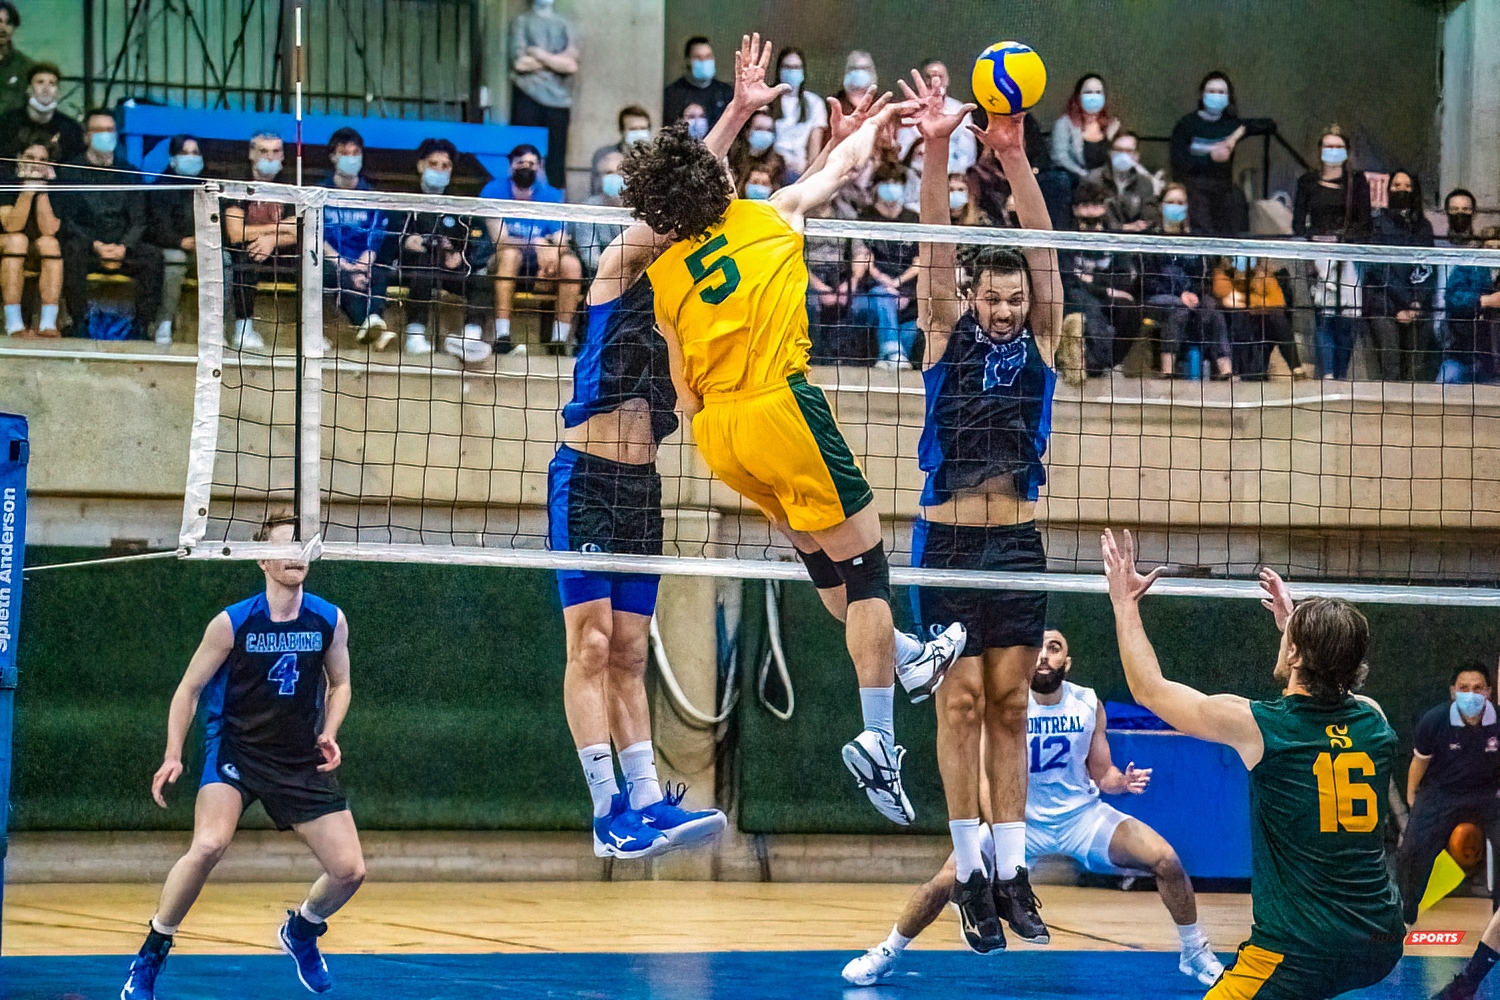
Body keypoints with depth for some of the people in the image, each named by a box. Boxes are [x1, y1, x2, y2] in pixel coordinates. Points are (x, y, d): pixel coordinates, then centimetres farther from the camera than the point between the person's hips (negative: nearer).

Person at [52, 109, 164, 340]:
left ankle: (141, 326, -24)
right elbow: (65, 219, -2)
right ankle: (79, 323, -31)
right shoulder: (71, 171, 7)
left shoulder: (129, 172, 15)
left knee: (153, 256, -27)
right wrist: (95, 246, -17)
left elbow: (139, 221, 8)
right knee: (72, 250, -36)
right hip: (86, 244, -2)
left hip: (122, 246, 2)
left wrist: (124, 248, -13)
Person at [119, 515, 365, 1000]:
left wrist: (328, 733, -4)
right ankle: (150, 957, -11)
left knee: (349, 871, -2)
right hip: (235, 750, -4)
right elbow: (190, 688, -1)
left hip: (301, 761, 4)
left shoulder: (330, 621, -2)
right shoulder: (231, 623, -10)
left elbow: (339, 684, 14)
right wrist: (173, 756, -10)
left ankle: (301, 931, 33)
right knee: (209, 846, -29)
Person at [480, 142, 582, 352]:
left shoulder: (551, 196, 2)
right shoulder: (494, 191, -6)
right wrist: (536, 245, -33)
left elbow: (561, 243, -5)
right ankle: (502, 334, -41)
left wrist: (551, 260, -28)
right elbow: (499, 238, -18)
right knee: (509, 253, -36)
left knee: (571, 264, -25)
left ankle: (560, 338, -22)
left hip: (539, 263, 3)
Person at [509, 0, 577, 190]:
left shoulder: (565, 25, 15)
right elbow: (520, 62, -4)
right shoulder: (521, 22, 10)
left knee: (556, 158, -2)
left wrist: (541, 56, -5)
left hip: (558, 98, 2)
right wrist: (556, 61, 0)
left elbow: (572, 65, 1)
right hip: (528, 98, -2)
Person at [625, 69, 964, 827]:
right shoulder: (768, 217, 1)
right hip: (778, 409, -6)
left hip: (717, 430, 6)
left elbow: (683, 389, 10)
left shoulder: (663, 278, 8)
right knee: (864, 565, -1)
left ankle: (910, 659, 41)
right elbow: (842, 167, 18)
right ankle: (878, 742, -8)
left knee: (818, 554, 23)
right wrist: (870, 125, 37)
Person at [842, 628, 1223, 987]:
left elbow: (1101, 774, 6)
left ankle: (1196, 954, 9)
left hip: (1083, 816, 2)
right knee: (947, 880, -19)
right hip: (1021, 820, -2)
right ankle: (887, 954, 6)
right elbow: (986, 779, -14)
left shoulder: (1088, 705, -6)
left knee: (1166, 859, -15)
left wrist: (1124, 781, -18)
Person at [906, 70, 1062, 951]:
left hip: (1019, 542, 2)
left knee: (1010, 707, 5)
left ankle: (1013, 871, 7)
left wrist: (1016, 157, -20)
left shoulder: (1041, 342, 4)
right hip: (948, 540, -2)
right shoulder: (947, 337, 1)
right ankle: (971, 873, 1)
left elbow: (1042, 250, -7)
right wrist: (938, 153, -25)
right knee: (962, 704, -2)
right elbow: (936, 251, -11)